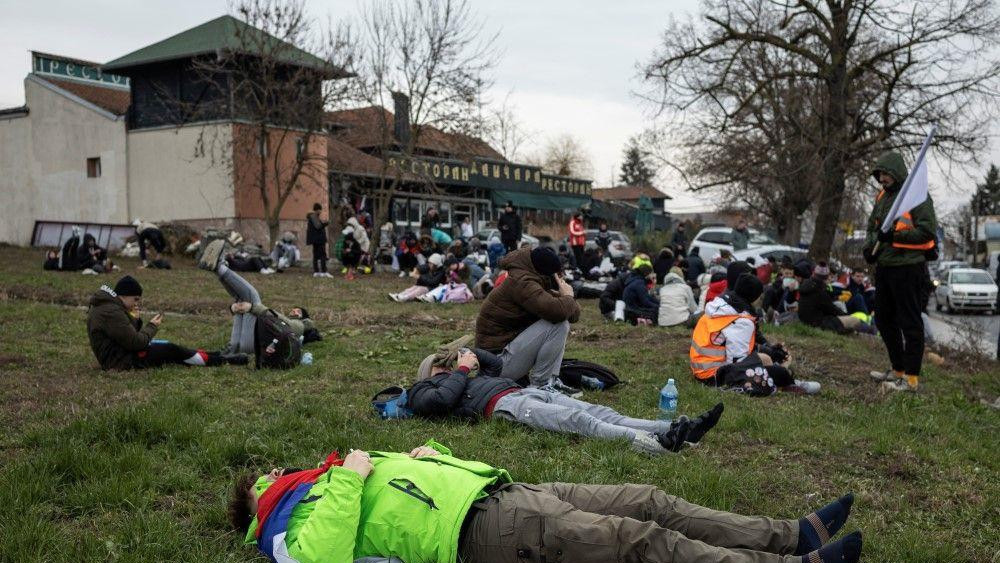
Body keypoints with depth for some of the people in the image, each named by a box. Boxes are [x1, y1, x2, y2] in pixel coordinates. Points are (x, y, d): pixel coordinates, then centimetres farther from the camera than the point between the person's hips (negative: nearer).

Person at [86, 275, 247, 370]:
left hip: (119, 351, 10)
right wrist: (152, 326, -10)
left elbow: (129, 334, 12)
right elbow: (137, 342, -25)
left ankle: (215, 357, 8)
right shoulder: (112, 313, -25)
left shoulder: (109, 305, 8)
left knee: (169, 346, 8)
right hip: (121, 361, -10)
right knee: (171, 351, -7)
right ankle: (217, 360, 2)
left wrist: (134, 320, -5)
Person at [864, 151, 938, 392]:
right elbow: (872, 226, 24)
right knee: (884, 319, 16)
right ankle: (897, 370, 30)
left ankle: (911, 378, 4)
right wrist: (869, 245, 5)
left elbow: (927, 231, -17)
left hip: (908, 268, -9)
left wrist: (895, 236, -23)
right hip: (884, 267, 9)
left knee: (909, 323, -3)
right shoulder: (882, 197, 15)